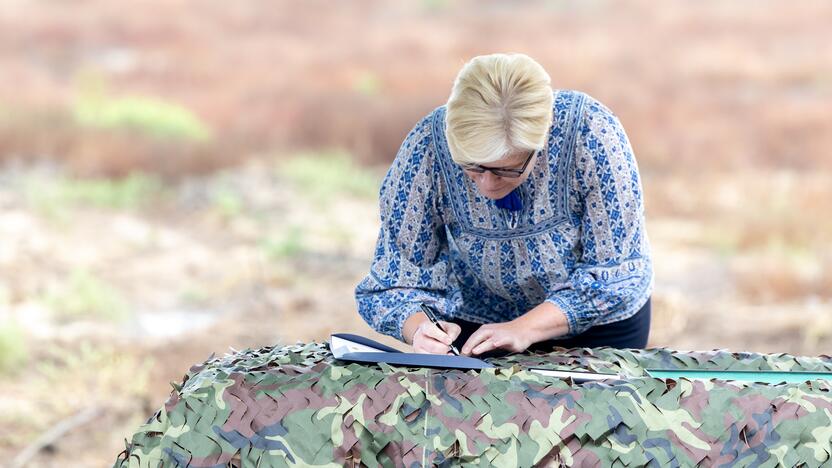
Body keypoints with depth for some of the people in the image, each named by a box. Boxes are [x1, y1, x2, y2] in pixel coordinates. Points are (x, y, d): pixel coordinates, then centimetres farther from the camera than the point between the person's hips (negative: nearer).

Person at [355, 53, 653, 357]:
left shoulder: (593, 134, -29)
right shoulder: (426, 148, -25)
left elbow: (617, 270, -22)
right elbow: (397, 278, -15)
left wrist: (525, 329, -31)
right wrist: (419, 328, -36)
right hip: (475, 323, 0)